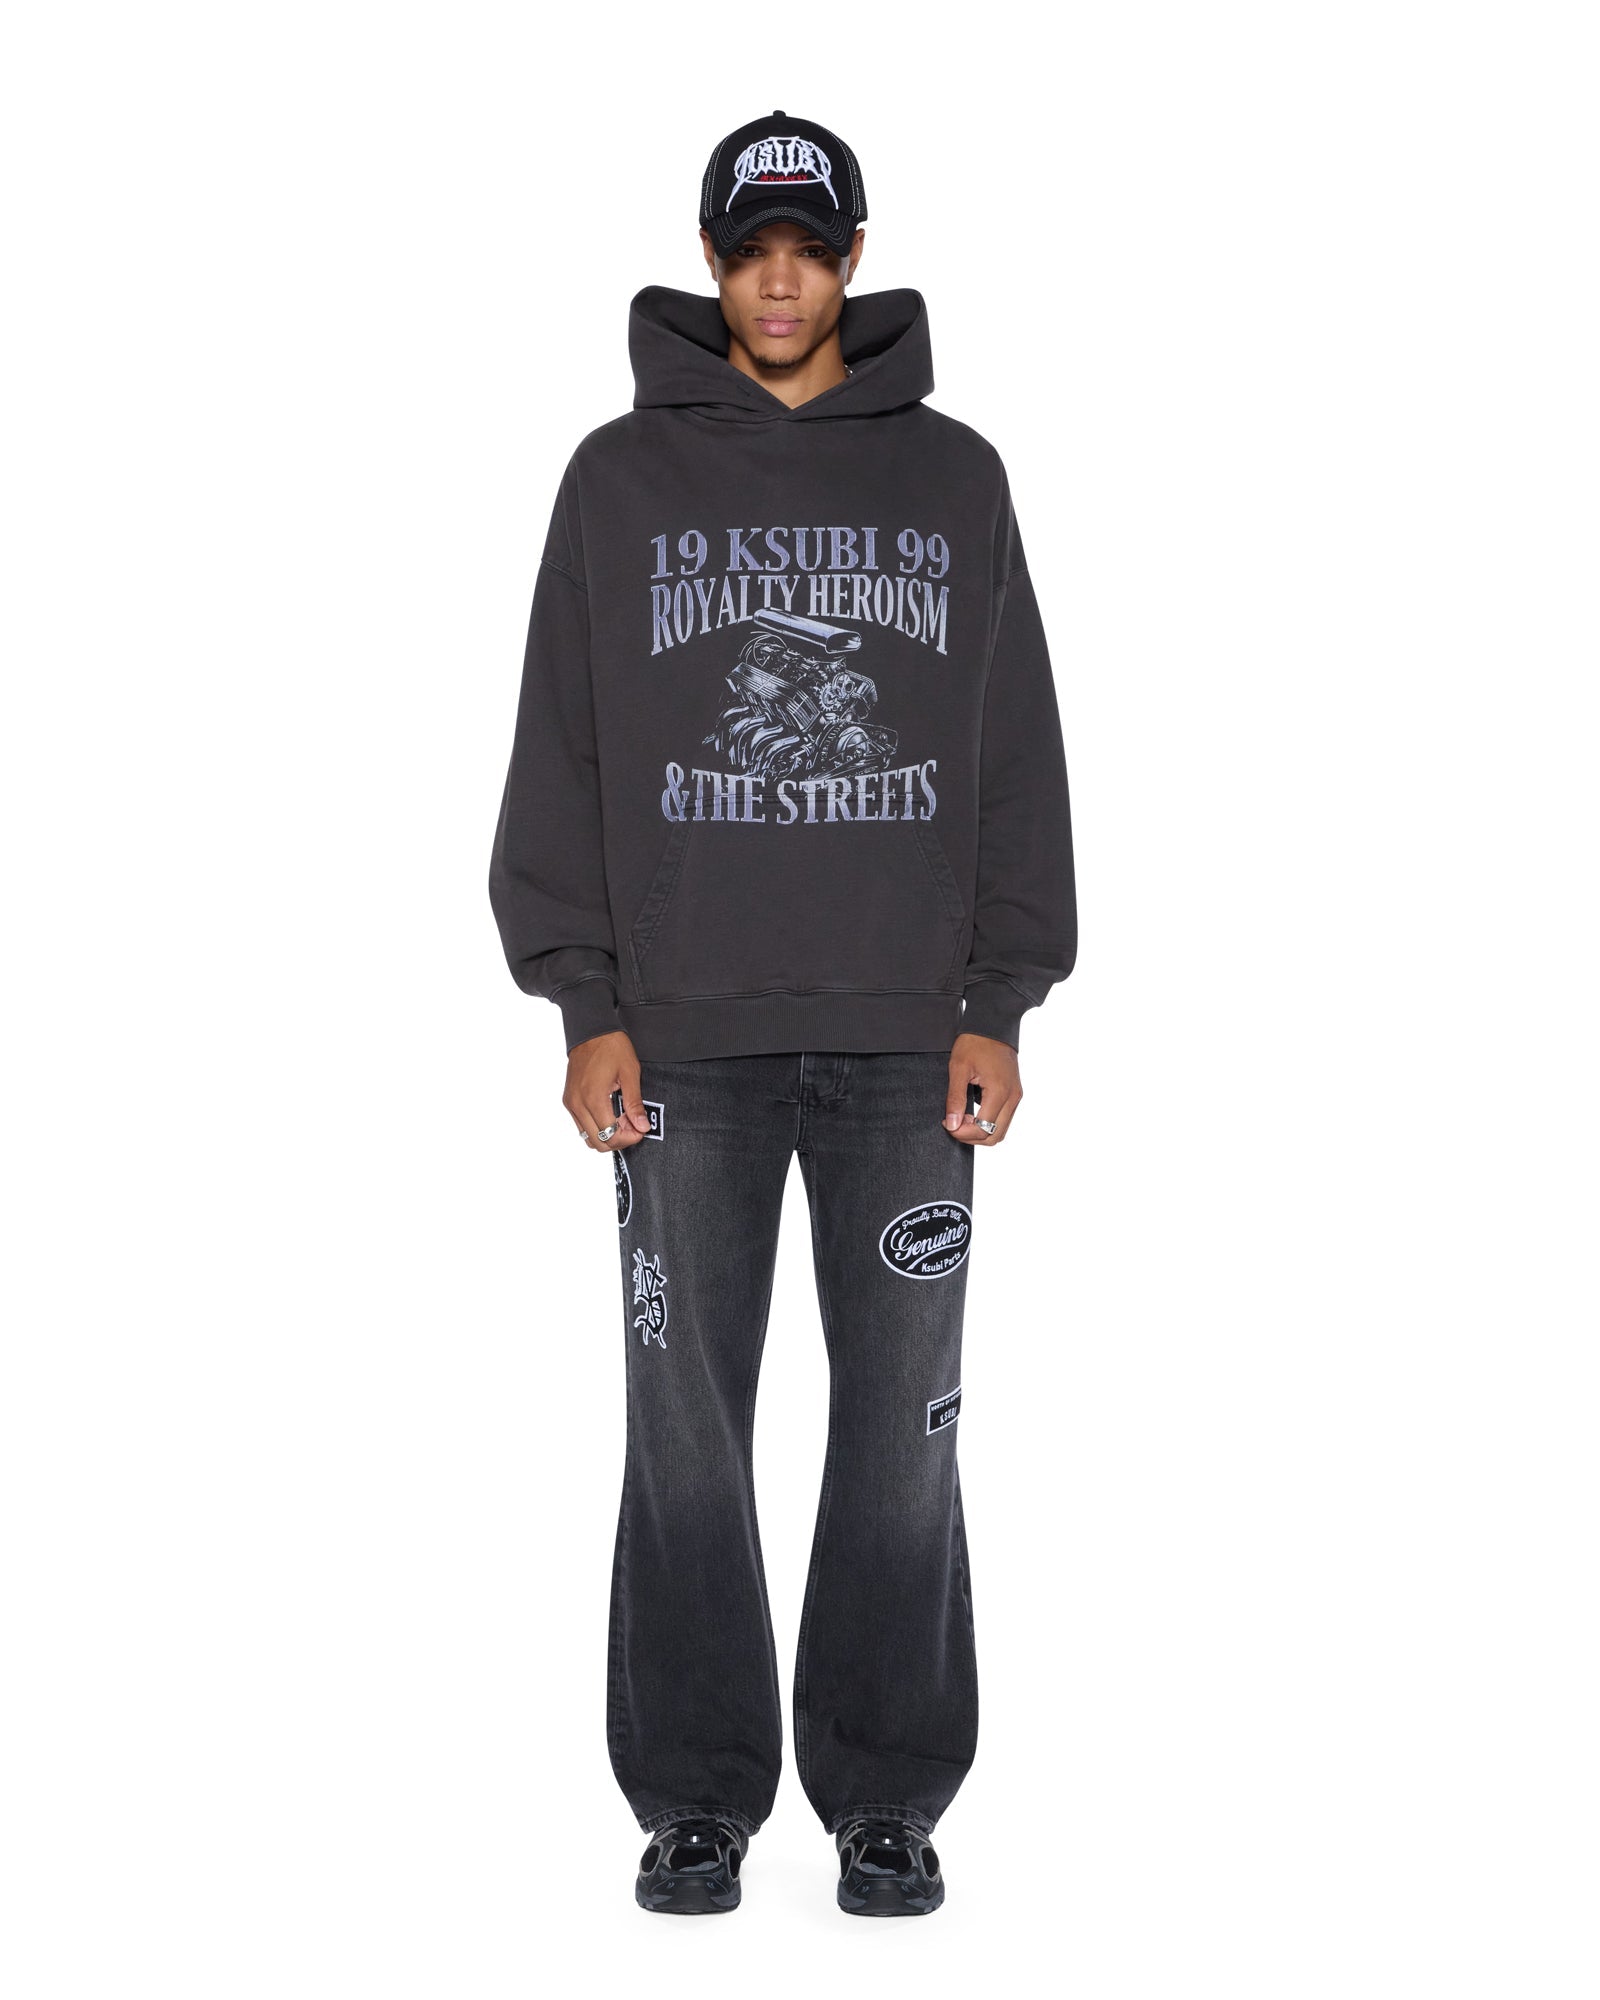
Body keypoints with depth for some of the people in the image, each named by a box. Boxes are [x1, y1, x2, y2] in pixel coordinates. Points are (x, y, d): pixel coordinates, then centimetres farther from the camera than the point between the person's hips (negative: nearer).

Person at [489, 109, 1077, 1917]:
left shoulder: (953, 477, 10)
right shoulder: (622, 477, 7)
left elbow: (1017, 754, 8)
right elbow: (562, 754, 5)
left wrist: (999, 1004, 0)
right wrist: (585, 1003, -3)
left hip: (909, 1038, 1)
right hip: (684, 1035, 0)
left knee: (904, 1426, 4)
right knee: (687, 1427, 3)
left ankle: (887, 1797, 16)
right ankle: (697, 1798, 15)